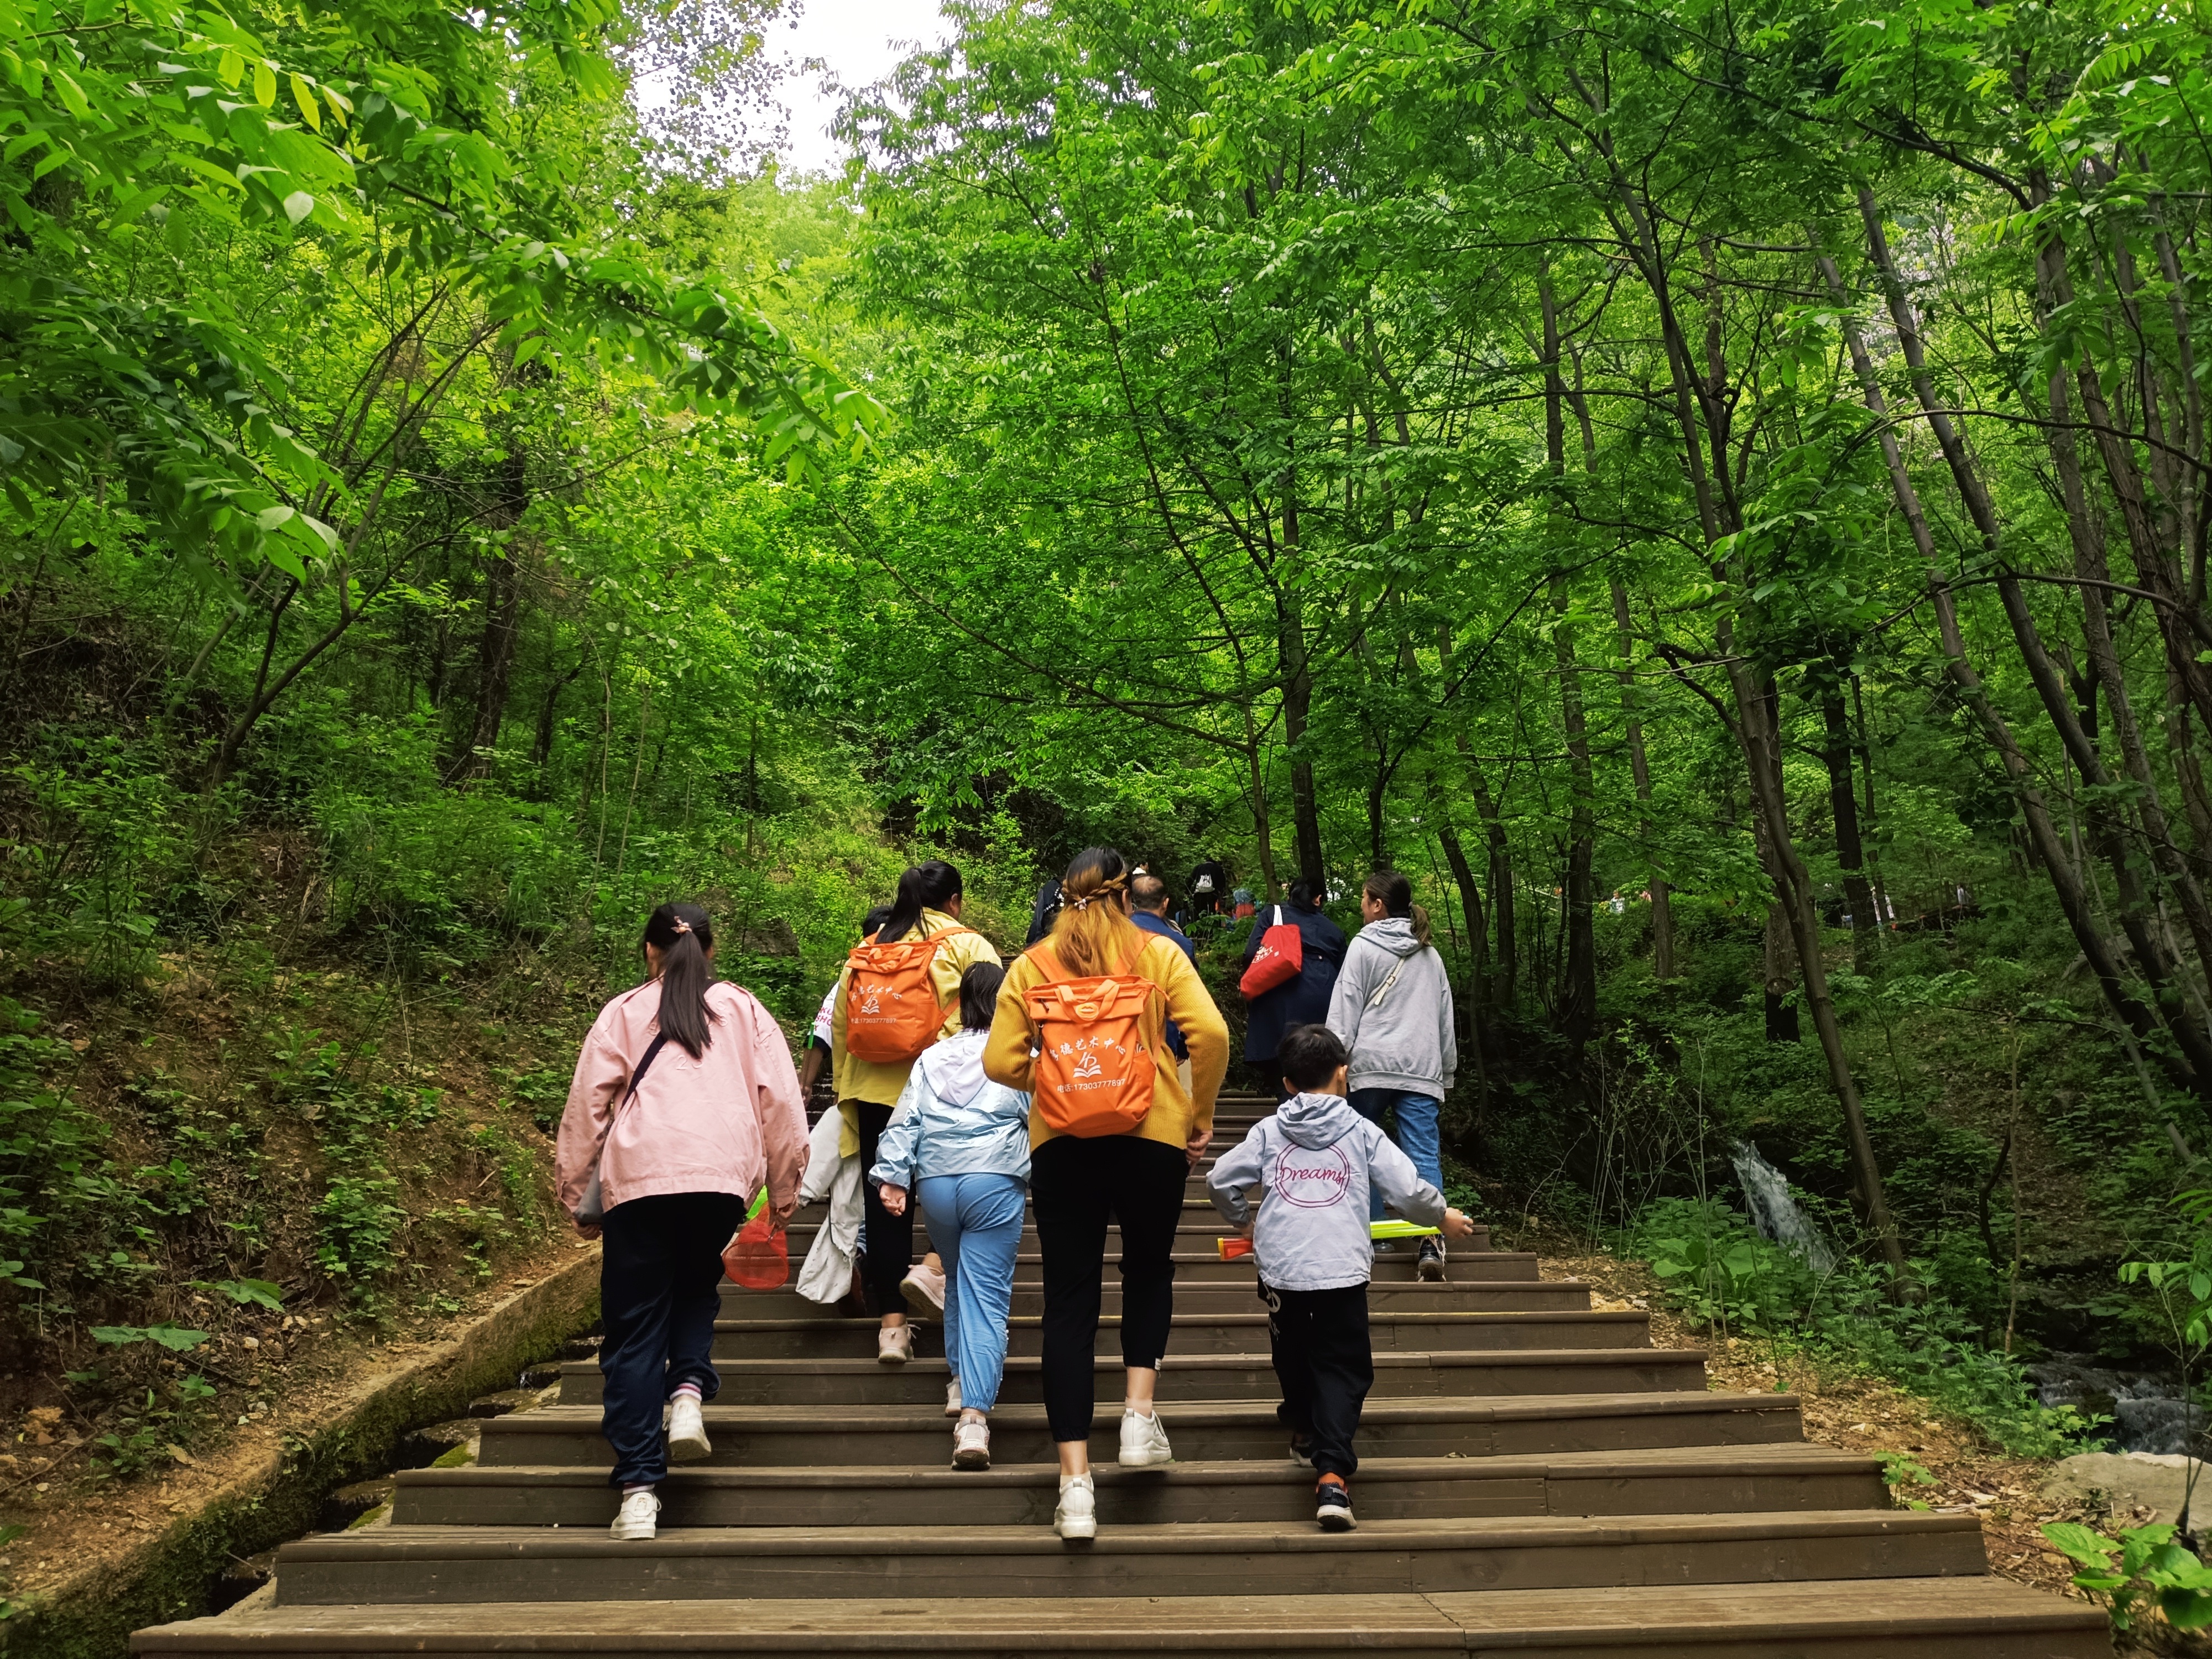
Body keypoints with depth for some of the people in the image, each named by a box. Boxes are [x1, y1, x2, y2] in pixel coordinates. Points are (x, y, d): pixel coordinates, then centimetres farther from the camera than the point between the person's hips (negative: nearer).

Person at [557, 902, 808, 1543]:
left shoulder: (623, 1013, 16)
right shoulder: (743, 1009, 18)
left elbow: (586, 1106, 10)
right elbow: (781, 1099, 11)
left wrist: (576, 1196, 15)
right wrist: (784, 1189, 16)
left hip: (639, 1177, -1)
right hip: (723, 1175, 1)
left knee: (635, 1329, 6)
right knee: (696, 1287, 27)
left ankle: (638, 1490, 1)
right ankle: (689, 1389, 1)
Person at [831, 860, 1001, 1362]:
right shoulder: (968, 946, 0)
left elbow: (839, 1029, 14)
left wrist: (846, 1092, 22)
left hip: (873, 1090, 4)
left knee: (884, 1205, 9)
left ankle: (891, 1325, 12)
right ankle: (934, 1267, -3)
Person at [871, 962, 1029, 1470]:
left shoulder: (932, 1057, 12)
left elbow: (906, 1121, 8)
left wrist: (892, 1176, 8)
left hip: (936, 1182, 4)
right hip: (995, 1182, -4)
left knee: (957, 1282, 26)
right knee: (986, 1295, -5)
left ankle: (961, 1380, 33)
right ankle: (974, 1414, -15)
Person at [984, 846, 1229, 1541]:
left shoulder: (1030, 965, 5)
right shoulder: (1158, 953, 2)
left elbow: (1000, 1063, -3)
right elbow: (1210, 1032, -10)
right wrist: (1202, 1112, 3)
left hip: (1062, 1141, 0)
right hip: (1152, 1132, 0)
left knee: (1069, 1299, 6)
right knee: (1149, 1267, 25)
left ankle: (1076, 1483, 4)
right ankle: (1139, 1414, 13)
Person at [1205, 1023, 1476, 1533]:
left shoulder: (1268, 1131, 7)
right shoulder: (1362, 1133, 3)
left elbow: (1220, 1180, 8)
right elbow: (1409, 1190, 1)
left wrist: (1243, 1220, 29)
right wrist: (1443, 1217, 22)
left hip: (1281, 1271, 2)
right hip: (1343, 1271, -2)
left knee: (1293, 1357, 24)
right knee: (1343, 1370, 3)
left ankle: (1305, 1430, 43)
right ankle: (1332, 1474, -11)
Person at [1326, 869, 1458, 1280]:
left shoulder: (1364, 946, 2)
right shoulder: (1430, 954, 17)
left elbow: (1344, 1013, -3)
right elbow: (1445, 1017, 20)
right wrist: (1446, 1072, 24)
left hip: (1371, 1064, -3)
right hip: (1422, 1068, 4)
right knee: (1425, 1155, -4)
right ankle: (1432, 1239, -17)